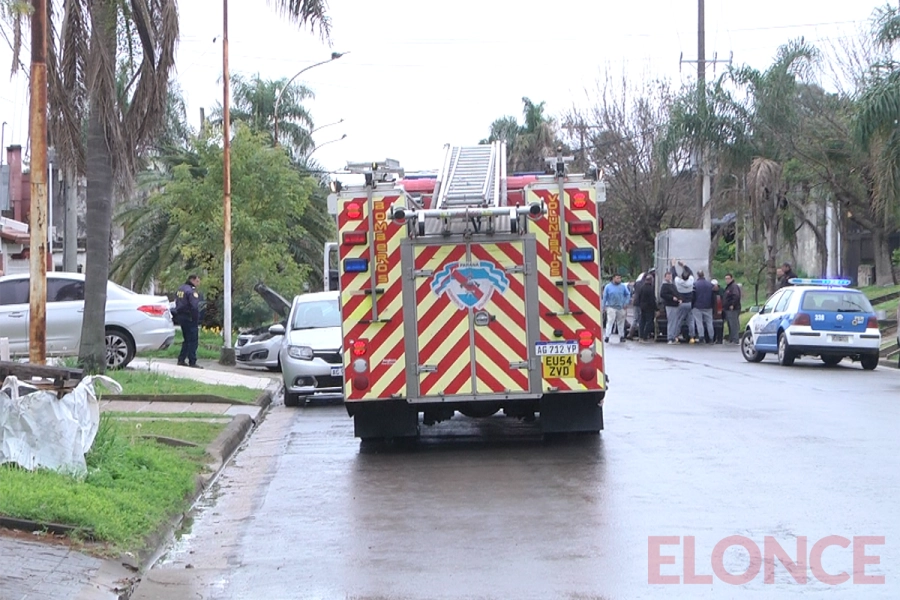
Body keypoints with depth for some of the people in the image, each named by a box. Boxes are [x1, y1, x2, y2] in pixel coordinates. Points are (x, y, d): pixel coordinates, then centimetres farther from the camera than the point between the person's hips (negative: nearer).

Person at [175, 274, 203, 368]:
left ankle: (181, 360, 17)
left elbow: (177, 305, 19)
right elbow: (194, 307, -21)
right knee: (193, 341, -6)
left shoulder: (180, 290, 16)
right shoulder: (191, 291, -14)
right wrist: (196, 320, -16)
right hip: (190, 318, -9)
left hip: (181, 317, 9)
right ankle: (192, 362, -8)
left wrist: (178, 317, 18)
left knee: (187, 340, 18)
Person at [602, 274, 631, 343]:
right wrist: (604, 306, -1)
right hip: (611, 307, -2)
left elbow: (628, 294, 9)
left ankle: (621, 336, 16)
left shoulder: (623, 286, 5)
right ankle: (607, 336, -14)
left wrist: (626, 303, -2)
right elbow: (605, 297, 3)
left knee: (621, 322, 8)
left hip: (621, 307, 2)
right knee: (610, 321, -12)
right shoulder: (608, 286, 1)